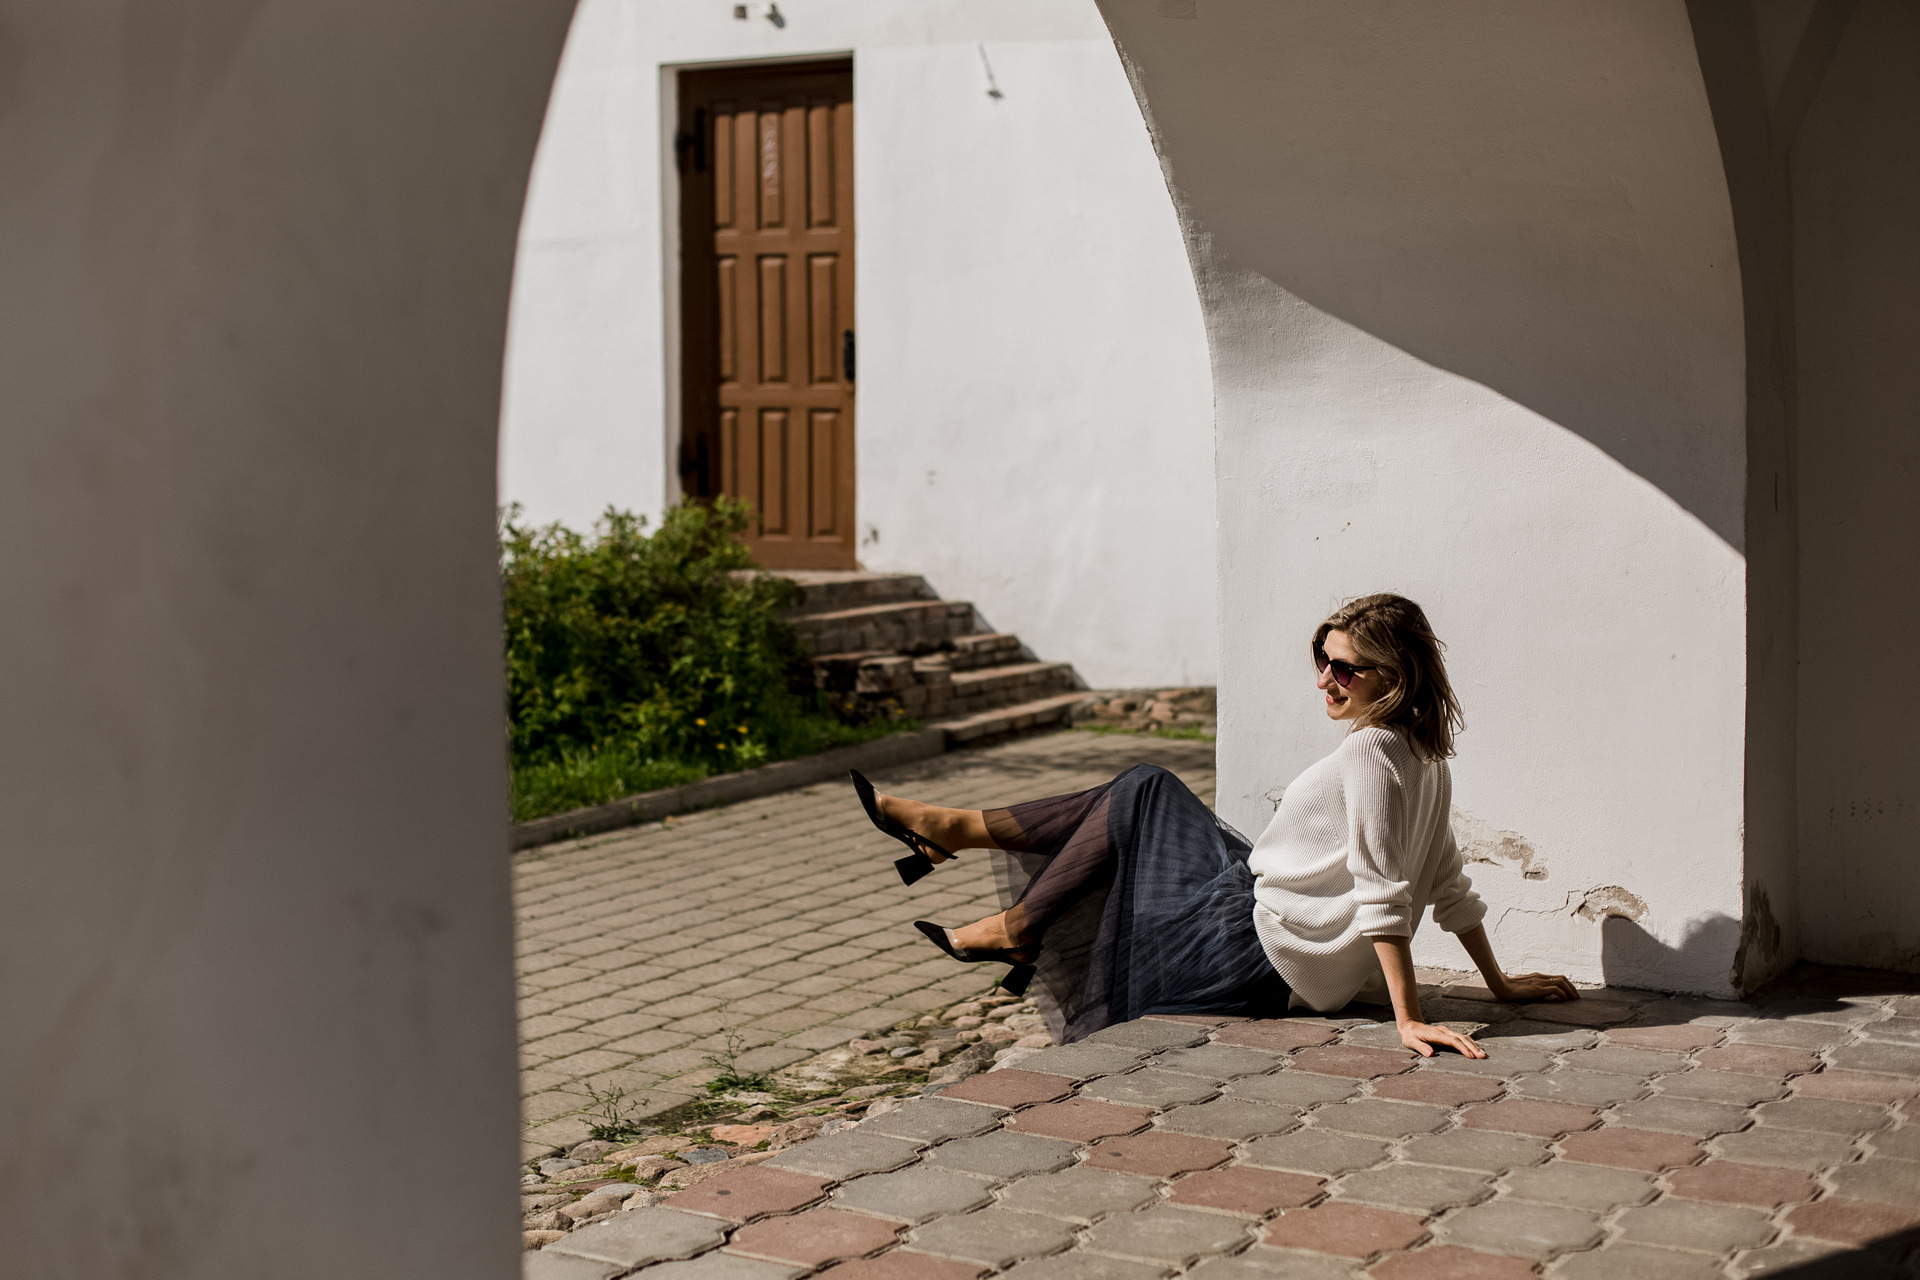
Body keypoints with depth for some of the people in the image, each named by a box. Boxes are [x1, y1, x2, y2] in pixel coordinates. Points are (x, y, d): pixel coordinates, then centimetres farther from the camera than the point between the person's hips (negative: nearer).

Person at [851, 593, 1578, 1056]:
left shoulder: (1369, 753, -23)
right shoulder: (1427, 760, 5)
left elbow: (1384, 895, -28)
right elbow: (1451, 888, 8)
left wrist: (1408, 1018, -31)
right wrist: (1500, 984, 17)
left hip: (1264, 951, -9)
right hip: (1315, 962, 9)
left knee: (1137, 804, 7)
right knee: (1145, 793, 15)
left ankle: (1017, 929, 19)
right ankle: (955, 831, 21)